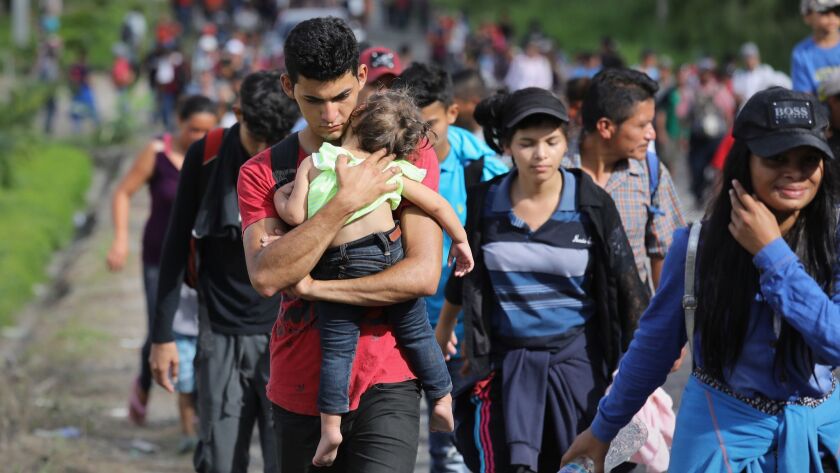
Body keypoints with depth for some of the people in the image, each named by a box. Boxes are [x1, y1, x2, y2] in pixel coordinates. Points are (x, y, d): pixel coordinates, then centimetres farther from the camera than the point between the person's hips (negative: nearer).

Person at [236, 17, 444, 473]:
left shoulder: (408, 157, 1)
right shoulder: (262, 174, 4)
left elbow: (423, 275, -9)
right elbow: (266, 276, -14)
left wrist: (310, 287, -11)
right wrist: (347, 200, -19)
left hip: (385, 384, -2)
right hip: (300, 387, 3)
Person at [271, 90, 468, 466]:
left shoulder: (314, 163, 3)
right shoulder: (392, 172, 7)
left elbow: (295, 215, -4)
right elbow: (437, 205, 11)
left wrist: (281, 196, 17)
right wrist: (460, 240, 24)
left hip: (336, 265, -1)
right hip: (388, 254, 1)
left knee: (337, 347, 3)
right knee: (416, 332, 15)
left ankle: (331, 425, -4)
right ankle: (443, 402, 21)